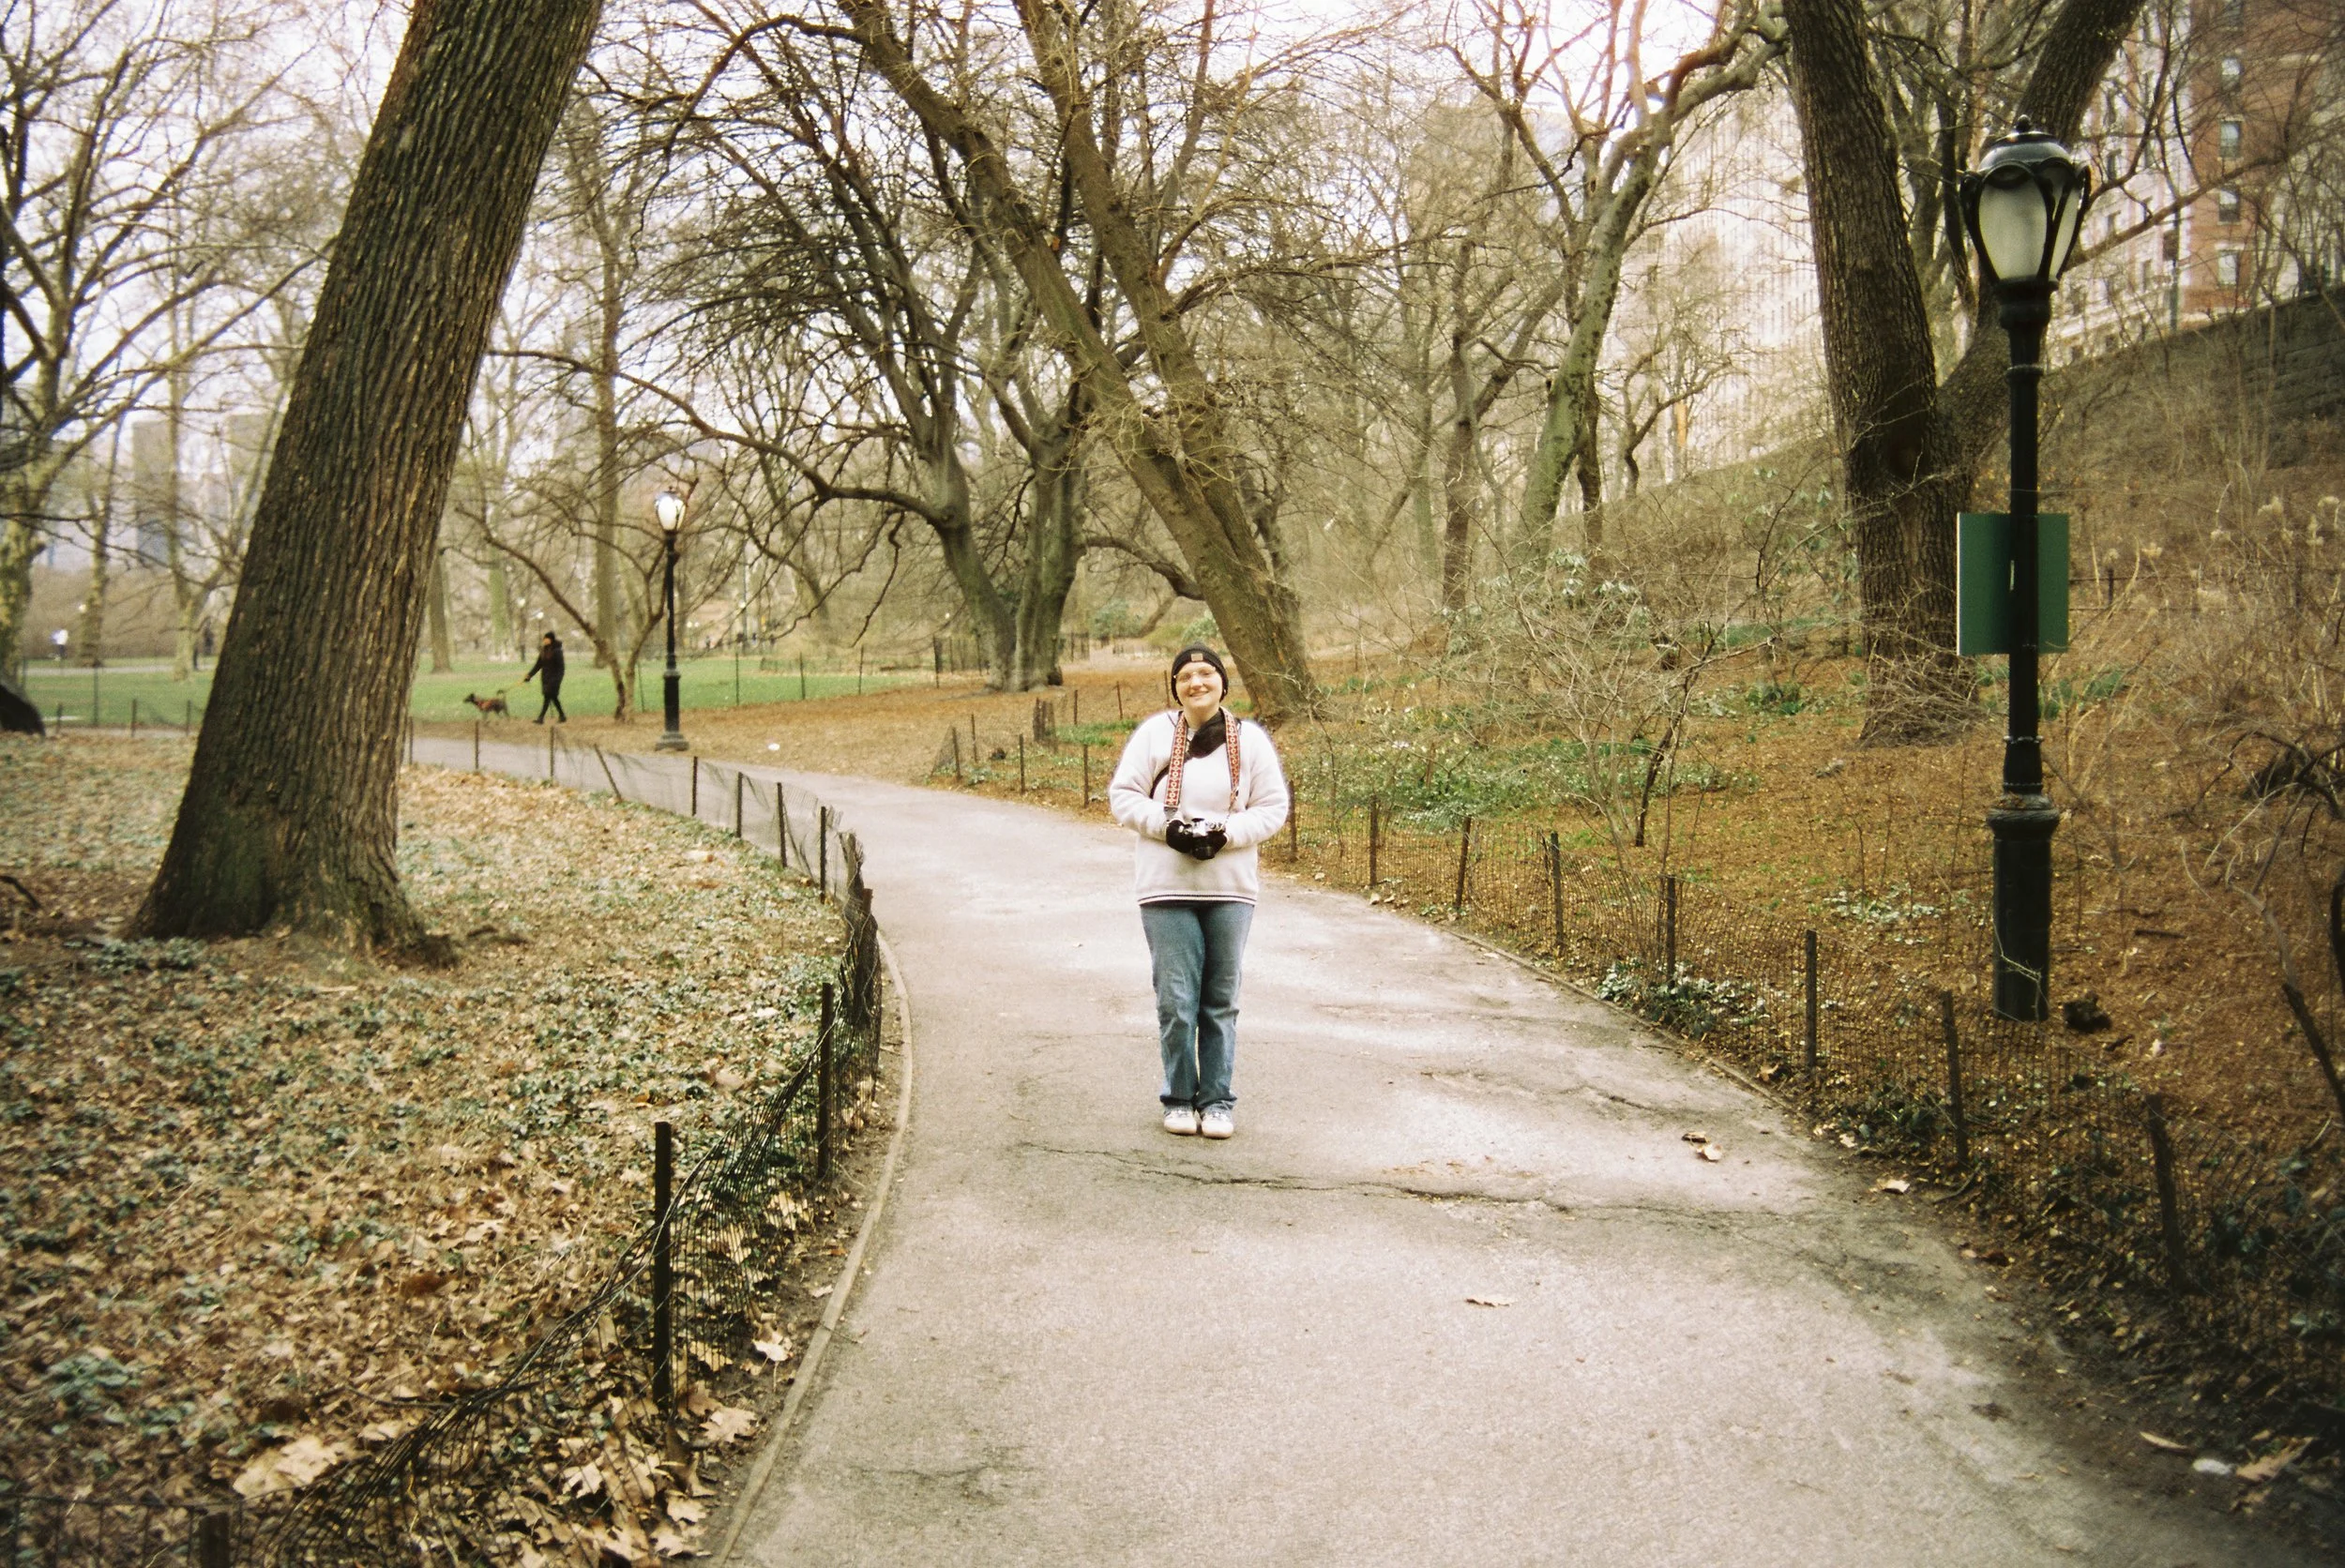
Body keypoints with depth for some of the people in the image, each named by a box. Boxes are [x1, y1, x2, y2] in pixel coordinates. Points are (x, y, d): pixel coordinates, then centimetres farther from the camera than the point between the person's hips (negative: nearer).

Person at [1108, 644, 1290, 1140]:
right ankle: (1178, 1098, 16)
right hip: (1167, 889, -1)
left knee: (1221, 1001, 9)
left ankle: (1217, 1100, 20)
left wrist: (1227, 834, -14)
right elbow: (1122, 794, 0)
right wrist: (1165, 826, -16)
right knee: (1176, 1000, 0)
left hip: (1230, 887, 1)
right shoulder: (1154, 733, -1)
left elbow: (1273, 807, 3)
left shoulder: (1251, 739, 2)